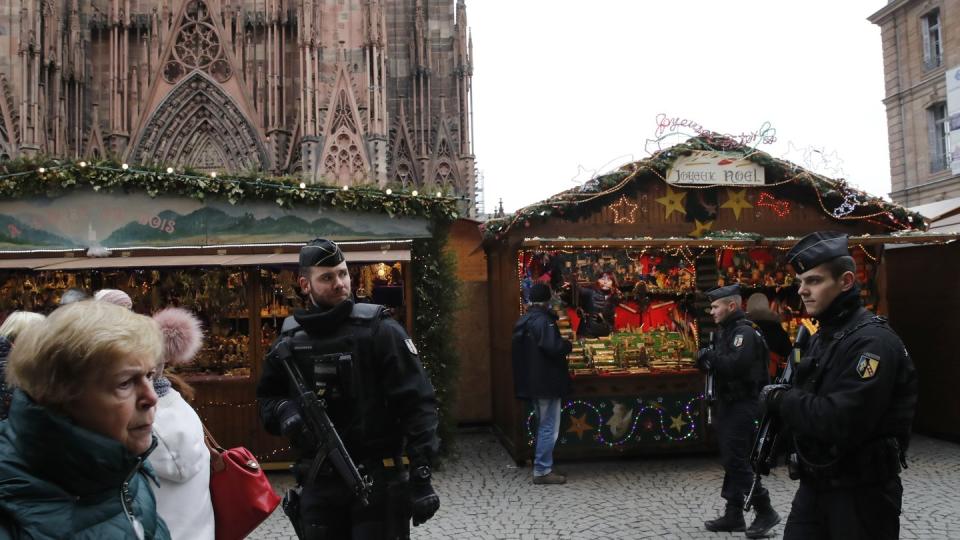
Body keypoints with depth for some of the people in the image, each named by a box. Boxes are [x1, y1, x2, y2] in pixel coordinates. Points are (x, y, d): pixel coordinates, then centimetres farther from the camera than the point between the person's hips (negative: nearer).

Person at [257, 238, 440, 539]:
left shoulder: (380, 331, -9)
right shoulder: (290, 341, 4)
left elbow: (417, 402, -12)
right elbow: (267, 397, 18)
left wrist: (421, 477, -17)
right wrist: (284, 412, -6)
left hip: (379, 479, -4)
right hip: (318, 483, 4)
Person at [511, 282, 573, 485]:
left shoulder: (523, 322, 12)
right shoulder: (543, 320, -17)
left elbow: (516, 352, 18)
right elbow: (553, 347, -27)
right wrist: (568, 345, -8)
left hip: (531, 382, 9)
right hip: (546, 382, -9)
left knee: (544, 425, 18)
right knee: (549, 427, -2)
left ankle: (543, 466, 24)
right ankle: (542, 471, 1)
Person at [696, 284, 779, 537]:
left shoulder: (744, 332, -15)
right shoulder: (725, 332, 14)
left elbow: (737, 364, -31)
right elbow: (721, 365, 17)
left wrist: (711, 356, -17)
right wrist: (706, 361, -4)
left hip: (743, 407, -10)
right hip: (729, 405, 10)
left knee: (738, 461, -7)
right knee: (731, 461, 12)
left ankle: (765, 512, 6)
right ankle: (734, 515, 19)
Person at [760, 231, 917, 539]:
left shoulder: (872, 341, -19)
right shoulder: (820, 338, 10)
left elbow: (841, 423, -28)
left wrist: (781, 399, -17)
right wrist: (783, 401, -3)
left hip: (861, 493, -8)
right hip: (815, 485, 8)